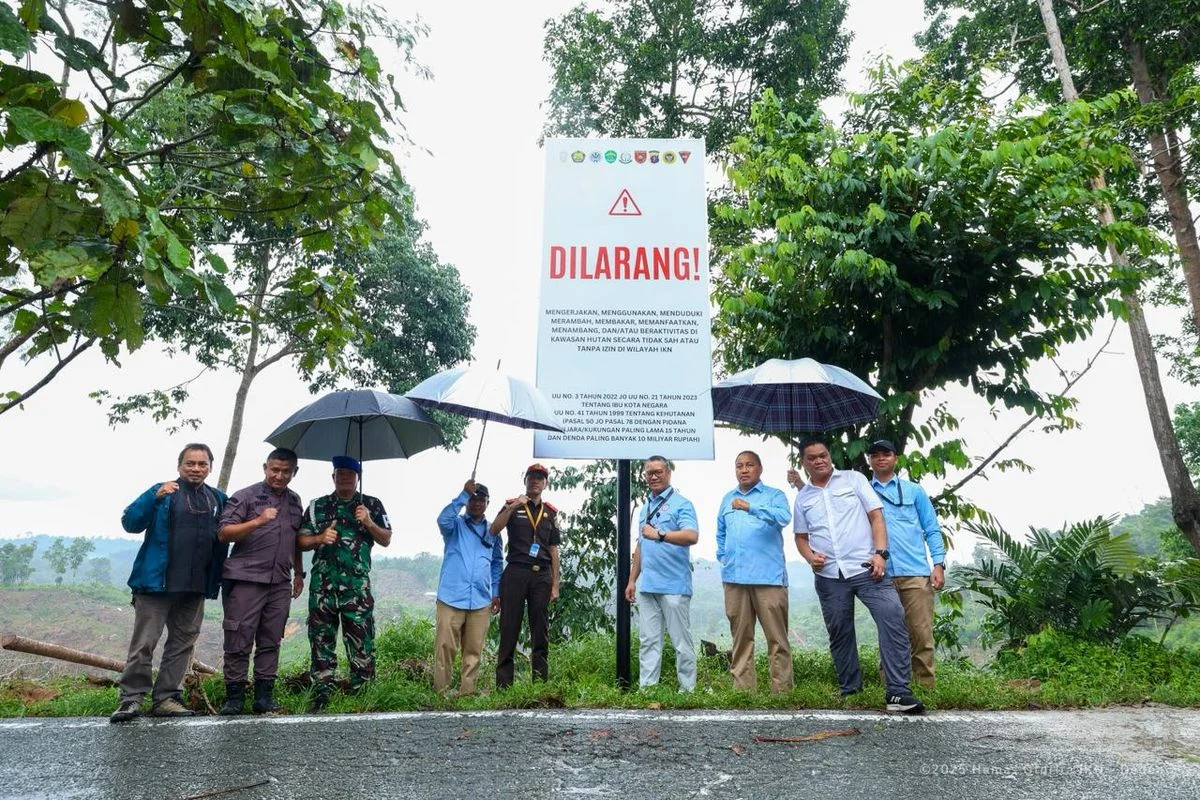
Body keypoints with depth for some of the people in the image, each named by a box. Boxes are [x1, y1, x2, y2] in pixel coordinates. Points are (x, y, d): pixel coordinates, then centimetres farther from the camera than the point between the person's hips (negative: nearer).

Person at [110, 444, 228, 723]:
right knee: (144, 643, -1)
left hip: (195, 588, 5)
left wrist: (217, 579, 10)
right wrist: (155, 497, -24)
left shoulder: (218, 499, 11)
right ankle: (131, 698, 9)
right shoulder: (162, 492, -1)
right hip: (157, 584, -4)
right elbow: (130, 522, -10)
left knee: (182, 643, 9)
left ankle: (166, 698, 19)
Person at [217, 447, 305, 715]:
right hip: (246, 580, -5)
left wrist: (299, 573, 23)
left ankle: (264, 697, 14)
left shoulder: (295, 501, 17)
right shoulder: (245, 496, 0)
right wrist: (257, 522, -19)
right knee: (239, 642, -1)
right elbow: (224, 532, -7)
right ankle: (234, 697, 9)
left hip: (280, 583, 5)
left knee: (271, 642, 7)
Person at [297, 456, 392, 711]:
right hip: (322, 585, 2)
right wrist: (320, 538, -9)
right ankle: (321, 695, 17)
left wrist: (369, 523, -10)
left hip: (357, 586, -2)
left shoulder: (372, 505, 8)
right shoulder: (317, 506, 12)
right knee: (321, 640, 7)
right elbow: (301, 541, 10)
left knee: (361, 642, -2)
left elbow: (386, 540, 7)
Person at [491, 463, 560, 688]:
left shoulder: (550, 512, 13)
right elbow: (493, 531, -12)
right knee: (509, 628, -1)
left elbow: (553, 550, 12)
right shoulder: (512, 505, 5)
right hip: (516, 572, -3)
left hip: (542, 575, 3)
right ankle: (503, 684, 6)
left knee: (541, 630, 6)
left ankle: (541, 682, 14)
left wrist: (555, 585, 8)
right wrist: (512, 507, -22)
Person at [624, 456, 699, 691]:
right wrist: (632, 580, 20)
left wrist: (659, 534, -18)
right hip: (647, 586, 7)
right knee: (648, 641, 8)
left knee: (682, 641, 1)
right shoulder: (646, 507, 19)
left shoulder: (681, 504, -4)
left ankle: (688, 689, 10)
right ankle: (646, 687, 13)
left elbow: (692, 536, -20)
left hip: (674, 586, -7)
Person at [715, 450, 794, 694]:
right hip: (734, 578, 4)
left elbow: (783, 517, -18)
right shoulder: (727, 499, 19)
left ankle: (782, 690, 3)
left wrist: (750, 507, -29)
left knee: (777, 637, -3)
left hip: (769, 576, -4)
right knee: (740, 637, 8)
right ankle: (743, 688, 14)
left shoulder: (774, 495, 4)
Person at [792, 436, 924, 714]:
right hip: (829, 576, 3)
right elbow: (801, 536, 17)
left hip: (866, 567, -3)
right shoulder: (802, 497, 14)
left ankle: (898, 692, -15)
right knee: (839, 634, 10)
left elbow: (876, 516, 2)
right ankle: (850, 690, 25)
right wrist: (810, 556, -4)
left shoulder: (853, 479, 7)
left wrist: (880, 553, -11)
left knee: (893, 619, -18)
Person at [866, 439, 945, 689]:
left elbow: (932, 529, 12)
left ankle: (926, 685, 7)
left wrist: (938, 564, -1)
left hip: (916, 574, 0)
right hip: (880, 575, 1)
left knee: (921, 634, -3)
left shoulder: (914, 491, 13)